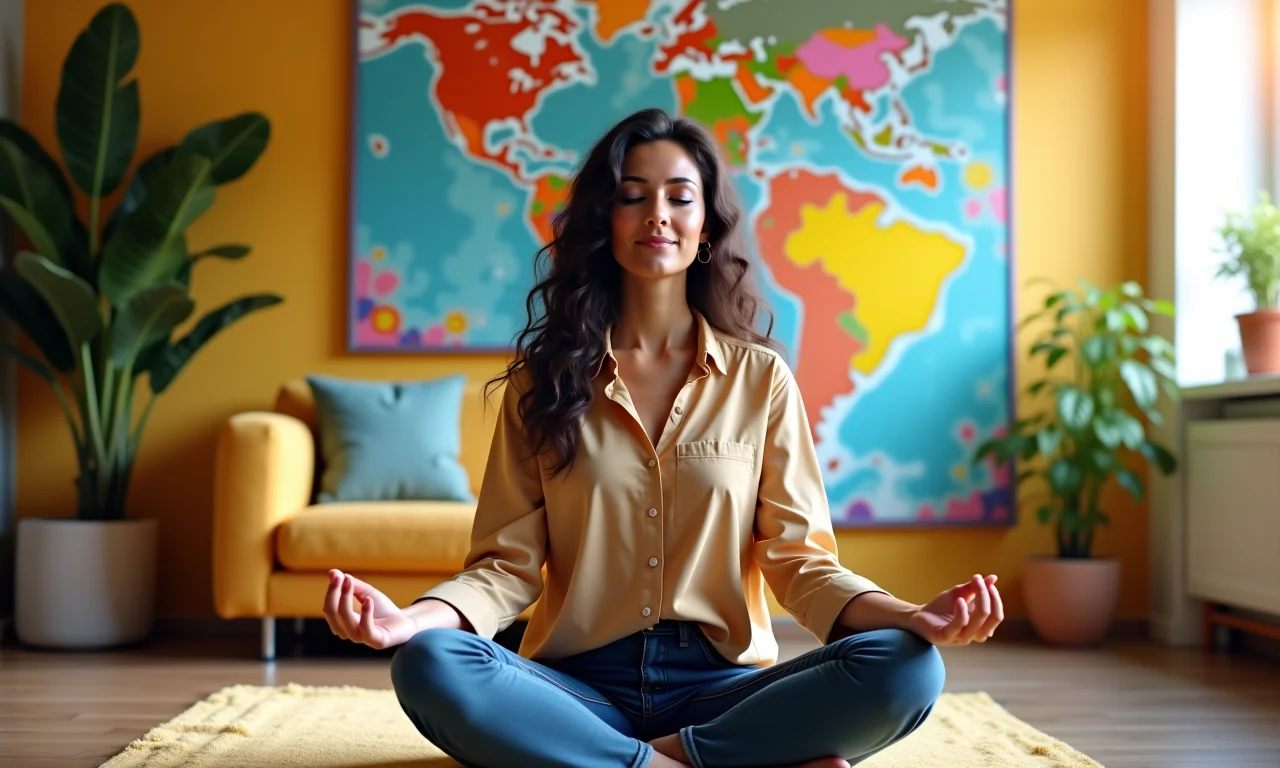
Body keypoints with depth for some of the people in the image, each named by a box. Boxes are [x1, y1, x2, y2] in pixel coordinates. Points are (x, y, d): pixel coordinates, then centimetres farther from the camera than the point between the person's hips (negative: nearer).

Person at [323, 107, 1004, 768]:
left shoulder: (761, 377, 8)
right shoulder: (545, 381, 8)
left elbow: (798, 558, 2)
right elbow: (509, 562, 1)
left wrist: (910, 616, -18)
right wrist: (413, 617, -20)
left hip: (721, 687, 0)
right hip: (580, 687, 0)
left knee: (908, 670, -26)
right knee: (428, 667, -31)